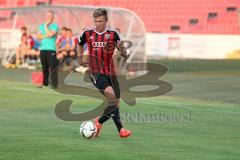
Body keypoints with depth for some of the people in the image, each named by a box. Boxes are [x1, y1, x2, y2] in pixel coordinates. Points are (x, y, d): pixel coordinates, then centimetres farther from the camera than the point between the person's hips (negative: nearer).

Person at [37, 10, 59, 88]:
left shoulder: (55, 26, 1)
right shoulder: (41, 26, 16)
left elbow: (50, 34, -15)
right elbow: (38, 36, 6)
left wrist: (46, 26, -5)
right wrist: (45, 36, -10)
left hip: (51, 49, -5)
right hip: (42, 49, 5)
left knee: (53, 68, -10)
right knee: (44, 68, 9)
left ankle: (54, 84, -12)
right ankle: (45, 84, 15)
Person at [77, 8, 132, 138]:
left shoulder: (113, 34, -2)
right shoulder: (88, 34, 1)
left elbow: (124, 54, -4)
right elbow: (80, 45, 23)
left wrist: (122, 50, -25)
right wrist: (80, 59, 14)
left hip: (110, 72, 3)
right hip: (95, 73, -3)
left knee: (115, 102, 3)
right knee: (111, 94, -24)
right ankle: (120, 129, -16)